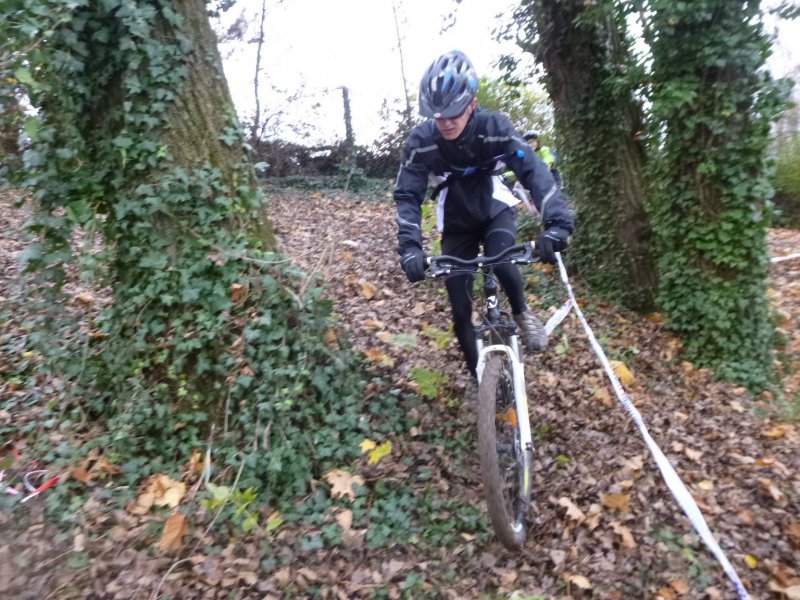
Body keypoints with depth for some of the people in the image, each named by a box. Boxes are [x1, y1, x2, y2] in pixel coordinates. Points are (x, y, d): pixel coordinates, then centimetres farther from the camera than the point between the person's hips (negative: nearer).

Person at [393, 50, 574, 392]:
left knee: (503, 263, -33)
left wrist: (556, 223, -47)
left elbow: (533, 170, -31)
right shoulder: (419, 142, -22)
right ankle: (478, 378, 18)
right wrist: (410, 247, -41)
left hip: (495, 209, -1)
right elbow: (407, 196, -23)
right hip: (456, 223, 1)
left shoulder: (494, 127, -24)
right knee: (460, 309, -3)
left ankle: (521, 314, 2)